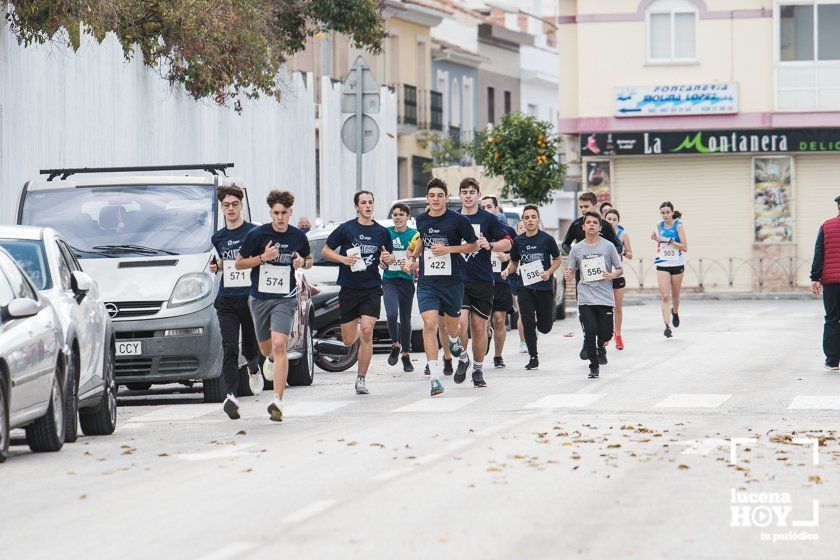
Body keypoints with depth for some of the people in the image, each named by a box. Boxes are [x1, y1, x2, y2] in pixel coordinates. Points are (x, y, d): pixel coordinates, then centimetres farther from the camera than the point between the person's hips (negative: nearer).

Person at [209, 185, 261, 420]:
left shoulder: (254, 232, -1)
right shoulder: (218, 238, 13)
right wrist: (217, 266, 8)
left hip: (251, 298, -2)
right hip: (227, 301, 2)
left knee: (251, 348, 9)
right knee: (229, 349, -13)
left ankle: (254, 370, 45)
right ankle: (231, 396, -22)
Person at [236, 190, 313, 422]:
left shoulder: (298, 236, 0)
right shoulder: (257, 234, -7)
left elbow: (309, 260, 18)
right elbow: (239, 263, -1)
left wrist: (303, 262, -6)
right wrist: (263, 257, -17)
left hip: (285, 298, -1)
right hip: (259, 297, 1)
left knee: (279, 345, -19)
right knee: (266, 349, 14)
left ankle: (277, 401, -21)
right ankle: (272, 360, 56)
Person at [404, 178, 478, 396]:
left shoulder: (458, 220, -8)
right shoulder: (420, 220, 5)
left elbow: (474, 246, 0)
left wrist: (448, 249, -13)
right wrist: (412, 258, 13)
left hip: (452, 280, -1)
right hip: (427, 282, 1)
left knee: (452, 320, 16)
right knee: (429, 323, -16)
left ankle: (454, 341, 57)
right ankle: (435, 377, -19)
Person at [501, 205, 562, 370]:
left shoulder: (547, 239, -5)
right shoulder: (518, 241, 2)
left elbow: (557, 259, 6)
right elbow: (514, 262, 16)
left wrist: (549, 272, -11)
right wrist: (508, 270, -6)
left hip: (544, 287, -2)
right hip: (525, 287, 2)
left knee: (545, 328, 3)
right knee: (528, 324, -7)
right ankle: (533, 358, 6)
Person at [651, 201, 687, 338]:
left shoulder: (678, 226, -9)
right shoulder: (659, 226, 3)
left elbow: (684, 247, -14)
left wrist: (669, 240, -23)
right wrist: (655, 238, 0)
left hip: (677, 264, -2)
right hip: (662, 265, 2)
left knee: (675, 295, 14)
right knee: (665, 296, -11)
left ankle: (675, 312, 46)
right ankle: (667, 326, -15)